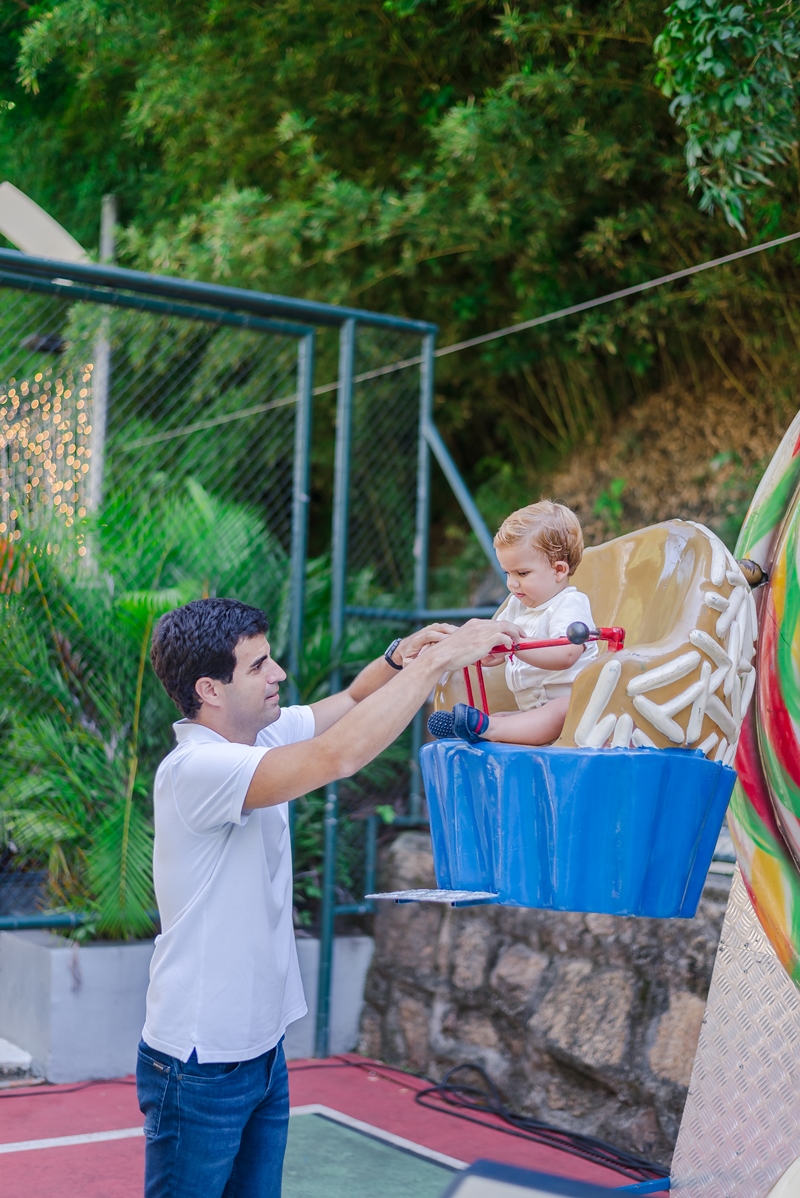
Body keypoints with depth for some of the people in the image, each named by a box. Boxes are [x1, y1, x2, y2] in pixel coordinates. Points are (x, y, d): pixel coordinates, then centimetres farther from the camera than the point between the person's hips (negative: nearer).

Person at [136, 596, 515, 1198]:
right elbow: (337, 756, -36)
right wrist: (438, 658, -29)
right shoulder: (196, 768, -24)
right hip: (201, 1065, -8)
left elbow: (348, 701, 15)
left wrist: (400, 656, -8)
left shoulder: (260, 737, 3)